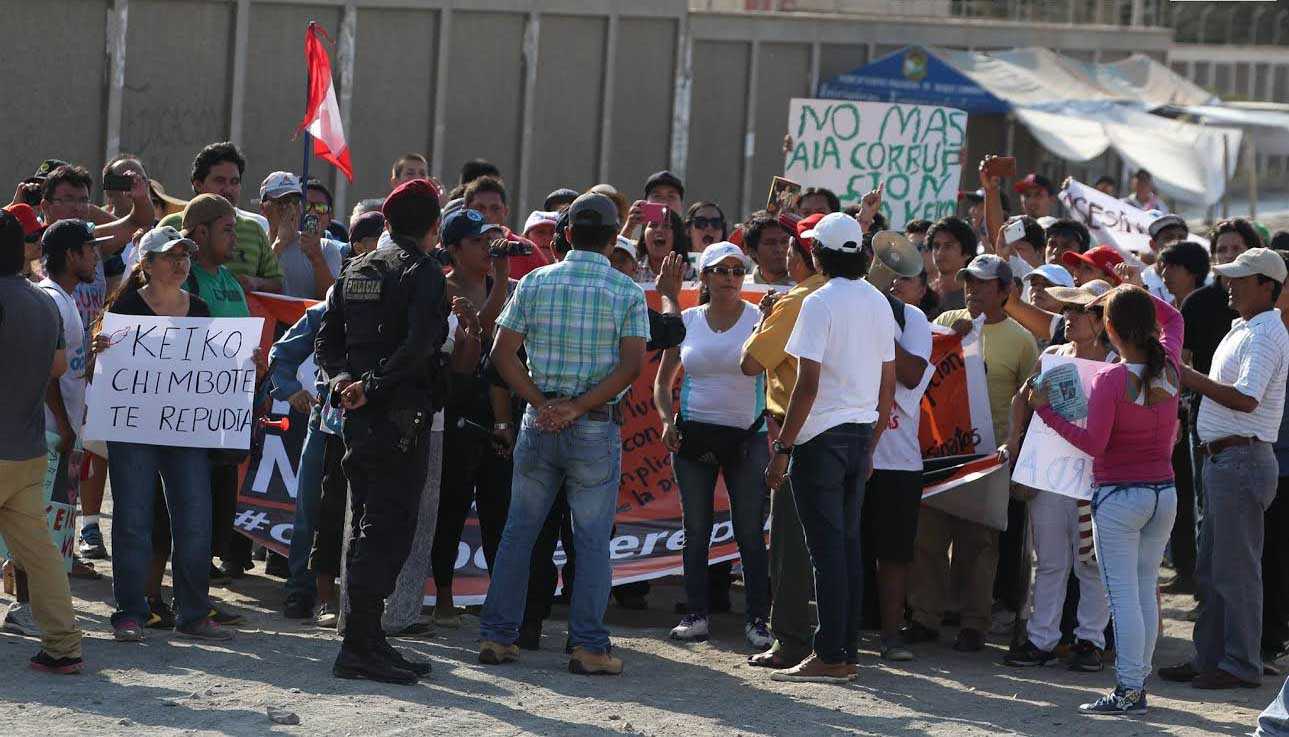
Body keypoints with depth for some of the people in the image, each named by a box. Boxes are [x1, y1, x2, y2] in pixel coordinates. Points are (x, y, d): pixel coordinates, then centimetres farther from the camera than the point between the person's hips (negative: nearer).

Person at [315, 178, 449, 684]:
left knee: (371, 532, 14)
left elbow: (326, 342, 11)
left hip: (358, 416, 8)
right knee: (386, 532, -6)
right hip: (402, 417, -8)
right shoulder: (424, 272, -8)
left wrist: (341, 380, -2)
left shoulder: (356, 271, 15)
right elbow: (418, 346, -21)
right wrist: (372, 386, -16)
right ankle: (358, 647, -9)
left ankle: (368, 641, 18)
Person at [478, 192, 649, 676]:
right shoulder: (627, 292, -3)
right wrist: (579, 407, -12)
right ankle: (588, 646, 0)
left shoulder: (535, 283, 3)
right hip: (596, 427, -2)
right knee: (592, 540, 3)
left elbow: (502, 352, -1)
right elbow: (631, 365, -13)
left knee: (519, 531, 11)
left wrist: (542, 404, -5)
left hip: (539, 422, 2)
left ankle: (497, 636, 11)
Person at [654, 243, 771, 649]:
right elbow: (664, 379, 14)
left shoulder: (759, 319, -1)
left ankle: (757, 618, 1)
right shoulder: (687, 321, 6)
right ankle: (696, 615, 13)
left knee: (750, 532, -2)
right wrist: (667, 420, -1)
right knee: (696, 530, 6)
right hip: (694, 433, 3)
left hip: (746, 435, -3)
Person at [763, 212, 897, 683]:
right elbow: (889, 383, 14)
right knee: (848, 543, 12)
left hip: (823, 436, -7)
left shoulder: (820, 303, -12)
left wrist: (783, 447, -12)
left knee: (827, 546, -6)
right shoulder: (879, 304, 10)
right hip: (861, 434, 7)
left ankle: (830, 656, -6)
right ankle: (848, 652, 13)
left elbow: (808, 383, -16)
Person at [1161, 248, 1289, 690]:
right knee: (1211, 569, 14)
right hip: (1223, 460, 11)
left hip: (1243, 461, -11)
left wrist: (1190, 378, -18)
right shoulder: (1243, 330, 19)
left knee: (1235, 569, -7)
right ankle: (1209, 658, 19)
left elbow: (1246, 399, -24)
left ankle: (1241, 665, -2)